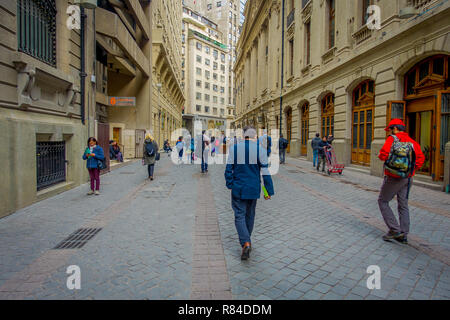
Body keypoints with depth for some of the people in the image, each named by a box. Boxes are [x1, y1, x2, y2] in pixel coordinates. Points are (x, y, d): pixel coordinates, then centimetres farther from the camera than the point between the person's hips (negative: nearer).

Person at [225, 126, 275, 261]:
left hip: (238, 189, -1)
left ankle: (245, 243, -14)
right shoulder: (260, 150, -7)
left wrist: (230, 185, 11)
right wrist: (269, 191, -1)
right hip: (253, 189, 1)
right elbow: (265, 172, -7)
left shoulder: (234, 148, -3)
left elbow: (229, 169, -1)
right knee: (250, 215, 18)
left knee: (239, 215, 3)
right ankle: (247, 239, 34)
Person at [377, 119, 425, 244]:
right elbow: (420, 159, -3)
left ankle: (395, 230, 2)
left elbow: (383, 155, -21)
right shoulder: (412, 142, 5)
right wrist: (411, 169, 7)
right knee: (403, 205, 13)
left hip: (393, 178, -6)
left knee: (383, 201, 9)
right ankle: (403, 235, 18)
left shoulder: (392, 139, -9)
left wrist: (380, 155, 1)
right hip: (407, 178, 6)